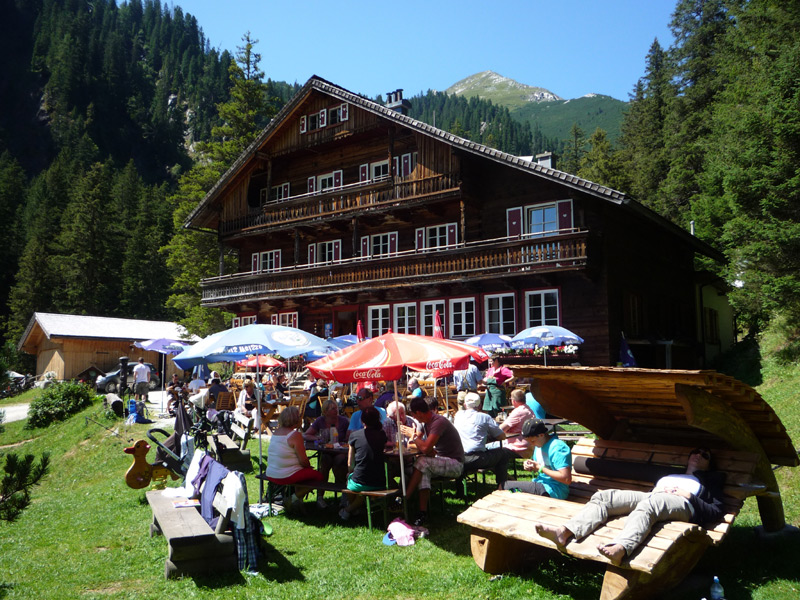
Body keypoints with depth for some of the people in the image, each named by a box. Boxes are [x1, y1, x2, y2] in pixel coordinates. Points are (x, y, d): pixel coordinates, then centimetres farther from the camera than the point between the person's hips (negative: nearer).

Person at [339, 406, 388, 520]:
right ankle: (350, 510, 28)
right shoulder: (381, 434, 3)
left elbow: (350, 464, 6)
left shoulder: (355, 435, -1)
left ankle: (347, 510, 41)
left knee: (349, 477, 31)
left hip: (359, 484, -2)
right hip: (380, 484, 2)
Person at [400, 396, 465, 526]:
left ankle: (404, 500, -20)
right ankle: (423, 511, -24)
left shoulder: (439, 422, -22)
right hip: (441, 461, 9)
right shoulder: (427, 423, 8)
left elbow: (425, 448, -30)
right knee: (424, 471, -20)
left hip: (455, 464, -9)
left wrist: (413, 435, -15)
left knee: (423, 462, -27)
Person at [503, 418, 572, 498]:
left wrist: (541, 468, -19)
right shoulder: (539, 445, 11)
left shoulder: (557, 448, -19)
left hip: (553, 491, -10)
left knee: (504, 486, -16)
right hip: (540, 484, 10)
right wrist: (531, 466, 0)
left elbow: (567, 479, -24)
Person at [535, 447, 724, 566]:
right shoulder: (668, 472, 39)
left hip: (682, 505, -5)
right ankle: (565, 532, -38)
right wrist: (654, 490, 8)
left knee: (649, 504, -40)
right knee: (604, 496, -19)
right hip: (651, 496, 5)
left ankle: (620, 549, -67)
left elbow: (716, 511, 12)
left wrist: (689, 496, 0)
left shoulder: (711, 480, 29)